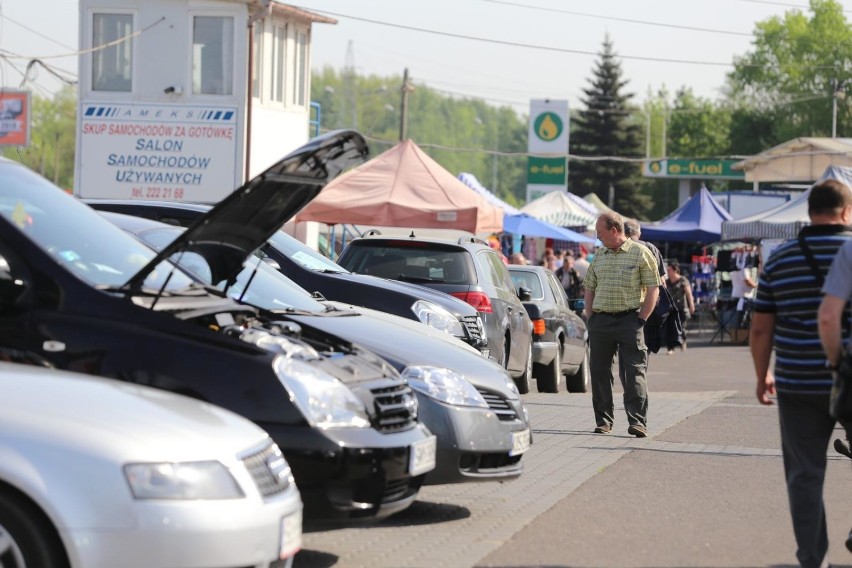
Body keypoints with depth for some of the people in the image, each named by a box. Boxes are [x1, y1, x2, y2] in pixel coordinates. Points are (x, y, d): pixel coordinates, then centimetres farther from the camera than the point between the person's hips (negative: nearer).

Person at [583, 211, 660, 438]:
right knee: (599, 371, 6)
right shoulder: (599, 255, 13)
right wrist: (590, 318, 9)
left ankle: (637, 421, -9)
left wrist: (641, 319, -9)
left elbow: (653, 289, -3)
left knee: (634, 372, -8)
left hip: (629, 319, -5)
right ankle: (603, 420, 15)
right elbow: (589, 287, 19)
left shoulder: (640, 253, -2)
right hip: (600, 320, 5)